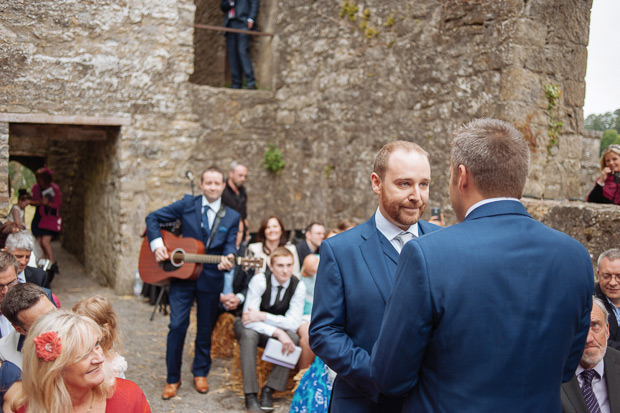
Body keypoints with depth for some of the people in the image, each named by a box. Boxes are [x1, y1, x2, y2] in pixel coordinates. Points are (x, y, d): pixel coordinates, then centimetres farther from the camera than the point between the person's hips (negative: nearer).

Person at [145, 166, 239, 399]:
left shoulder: (232, 217, 3)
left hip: (211, 278, 1)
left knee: (205, 328, 12)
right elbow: (153, 218, 3)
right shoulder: (188, 205, -1)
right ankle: (173, 379, 11)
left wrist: (227, 259, -26)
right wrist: (157, 244, -11)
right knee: (177, 326, -4)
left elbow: (230, 248, -2)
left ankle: (200, 373, 32)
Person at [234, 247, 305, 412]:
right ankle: (250, 394, -31)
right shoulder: (260, 280, -23)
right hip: (250, 327, -2)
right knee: (249, 335, -36)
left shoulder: (298, 286, -15)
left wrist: (263, 316, -32)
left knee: (293, 337, -30)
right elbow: (250, 320, -28)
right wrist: (277, 332, -41)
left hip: (279, 330, 2)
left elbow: (294, 322, -22)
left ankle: (269, 389, -21)